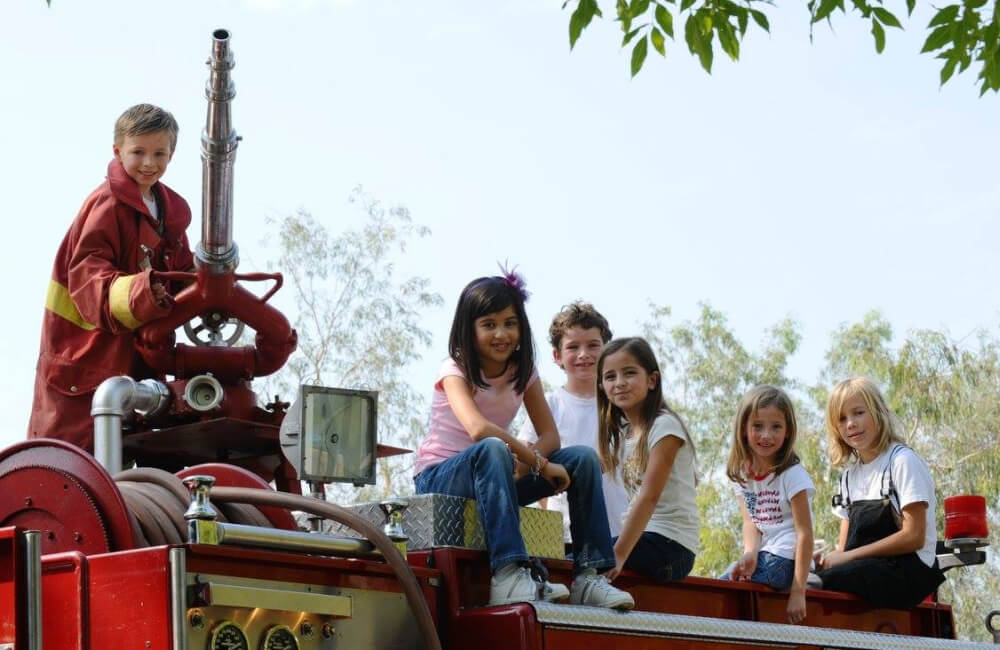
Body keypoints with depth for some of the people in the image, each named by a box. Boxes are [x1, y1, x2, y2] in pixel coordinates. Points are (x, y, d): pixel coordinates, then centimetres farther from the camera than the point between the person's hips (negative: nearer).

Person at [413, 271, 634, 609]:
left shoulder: (523, 372, 5)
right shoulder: (455, 371, -14)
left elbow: (549, 435, -2)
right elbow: (478, 429, -33)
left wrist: (524, 464, -24)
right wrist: (538, 463, -33)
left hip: (491, 478, 6)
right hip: (439, 477, -6)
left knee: (583, 459, -11)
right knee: (493, 450, -40)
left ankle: (588, 576, -18)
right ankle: (508, 576, -51)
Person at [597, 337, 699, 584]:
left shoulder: (664, 426, -10)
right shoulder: (624, 432, 17)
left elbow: (649, 497, -17)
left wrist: (619, 555, -24)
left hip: (669, 545, -8)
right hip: (644, 534, 8)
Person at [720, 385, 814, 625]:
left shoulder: (792, 475, -11)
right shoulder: (744, 474, 8)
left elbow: (805, 533, -15)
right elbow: (751, 522, 3)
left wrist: (798, 592, -20)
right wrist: (750, 554, -21)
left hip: (787, 560, -7)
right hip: (764, 558, 7)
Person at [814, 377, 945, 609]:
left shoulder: (902, 461, -4)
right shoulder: (849, 476, 20)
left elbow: (914, 537, -11)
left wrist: (848, 556, -12)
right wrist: (831, 557, -8)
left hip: (910, 572, -7)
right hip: (864, 568, 7)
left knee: (821, 583, -31)